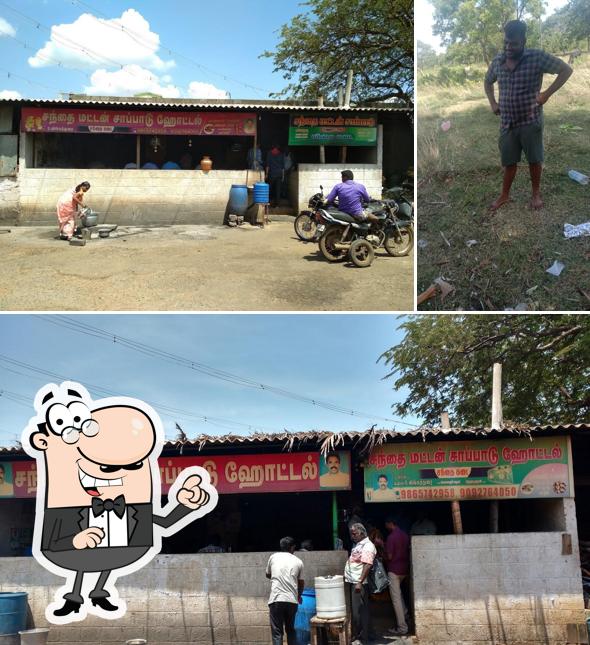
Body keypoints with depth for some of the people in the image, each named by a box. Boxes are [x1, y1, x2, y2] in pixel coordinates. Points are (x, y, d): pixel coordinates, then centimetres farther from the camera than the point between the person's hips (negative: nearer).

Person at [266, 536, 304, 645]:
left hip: (276, 599, -1)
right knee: (291, 630, 17)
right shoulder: (298, 561, 9)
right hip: (292, 600, 2)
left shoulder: (273, 557, 9)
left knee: (277, 632, 0)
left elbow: (268, 575, 25)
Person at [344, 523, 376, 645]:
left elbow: (367, 565, -21)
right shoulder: (357, 544, 17)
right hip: (351, 582, 9)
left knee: (360, 611, -5)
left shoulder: (367, 546, -12)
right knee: (354, 611, 13)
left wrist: (360, 583, -26)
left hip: (358, 583, -9)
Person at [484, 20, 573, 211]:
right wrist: (493, 103, 7)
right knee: (509, 161, 13)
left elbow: (566, 70, -10)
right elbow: (487, 82, 21)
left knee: (534, 160, 10)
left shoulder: (537, 57, -13)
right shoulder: (497, 61, 0)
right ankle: (504, 195, 28)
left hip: (530, 121, -3)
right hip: (507, 122, 3)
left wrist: (546, 94, -14)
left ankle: (536, 193, 27)